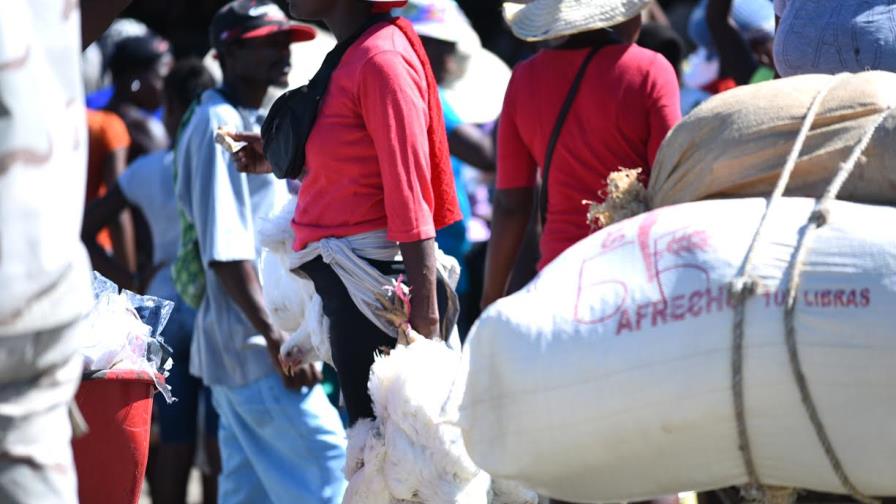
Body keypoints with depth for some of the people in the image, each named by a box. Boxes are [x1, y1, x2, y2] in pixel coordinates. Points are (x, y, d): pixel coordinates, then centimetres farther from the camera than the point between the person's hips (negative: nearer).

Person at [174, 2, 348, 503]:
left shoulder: (258, 123, 17)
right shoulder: (220, 126, -13)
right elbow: (225, 251, -19)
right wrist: (274, 336, -23)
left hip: (245, 345, 10)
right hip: (254, 344, -10)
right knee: (327, 462, -12)